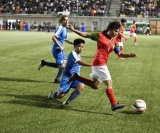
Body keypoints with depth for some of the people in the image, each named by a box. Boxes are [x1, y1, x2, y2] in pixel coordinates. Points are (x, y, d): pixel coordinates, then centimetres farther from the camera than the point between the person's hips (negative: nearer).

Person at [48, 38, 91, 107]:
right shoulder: (73, 53, -12)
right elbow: (79, 62, -29)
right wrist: (90, 65, -39)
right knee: (61, 95, -9)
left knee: (81, 86, -25)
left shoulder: (78, 56, 15)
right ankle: (53, 94, 29)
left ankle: (68, 101, -13)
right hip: (67, 77, -7)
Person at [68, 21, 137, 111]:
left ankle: (76, 77, 24)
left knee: (95, 86, 16)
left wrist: (129, 55, -4)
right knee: (109, 84, -8)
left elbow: (119, 54, 13)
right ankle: (114, 104, -4)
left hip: (102, 64, 8)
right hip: (99, 63, -8)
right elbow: (86, 35, 3)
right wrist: (73, 30, 1)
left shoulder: (114, 42, 14)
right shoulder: (100, 36, -3)